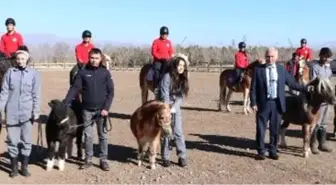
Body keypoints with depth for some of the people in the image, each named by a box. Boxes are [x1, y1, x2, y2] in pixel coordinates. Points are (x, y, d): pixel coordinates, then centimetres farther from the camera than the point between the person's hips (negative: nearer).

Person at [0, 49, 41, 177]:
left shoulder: (34, 74, 1)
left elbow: (36, 95, 1)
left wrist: (36, 112, -4)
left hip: (27, 113, 0)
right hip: (12, 113, 0)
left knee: (26, 141, 6)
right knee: (12, 141, 6)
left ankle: (24, 167, 18)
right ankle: (14, 167, 19)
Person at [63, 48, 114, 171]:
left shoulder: (105, 72, 0)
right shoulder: (83, 72, 0)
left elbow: (111, 91, -1)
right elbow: (75, 88, -3)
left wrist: (106, 108, -10)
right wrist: (65, 103, -14)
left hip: (101, 109, 0)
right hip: (87, 110, 0)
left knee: (103, 135, 7)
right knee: (88, 135, 7)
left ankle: (103, 160, 16)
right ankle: (88, 159, 18)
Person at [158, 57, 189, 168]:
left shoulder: (183, 79, 2)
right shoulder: (167, 77, -15)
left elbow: (181, 96, -1)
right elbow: (164, 95, -17)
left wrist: (173, 108, -14)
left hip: (176, 109, 4)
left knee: (178, 132, 0)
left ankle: (182, 157, 7)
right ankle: (165, 157, 10)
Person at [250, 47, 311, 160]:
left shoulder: (282, 69, 6)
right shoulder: (258, 69, -2)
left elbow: (292, 83, 10)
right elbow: (253, 88, -2)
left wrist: (307, 89, 2)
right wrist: (253, 103, -9)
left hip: (277, 103, 2)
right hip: (263, 103, -2)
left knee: (275, 129, 10)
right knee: (261, 129, 4)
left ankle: (273, 151, 22)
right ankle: (261, 152, 16)